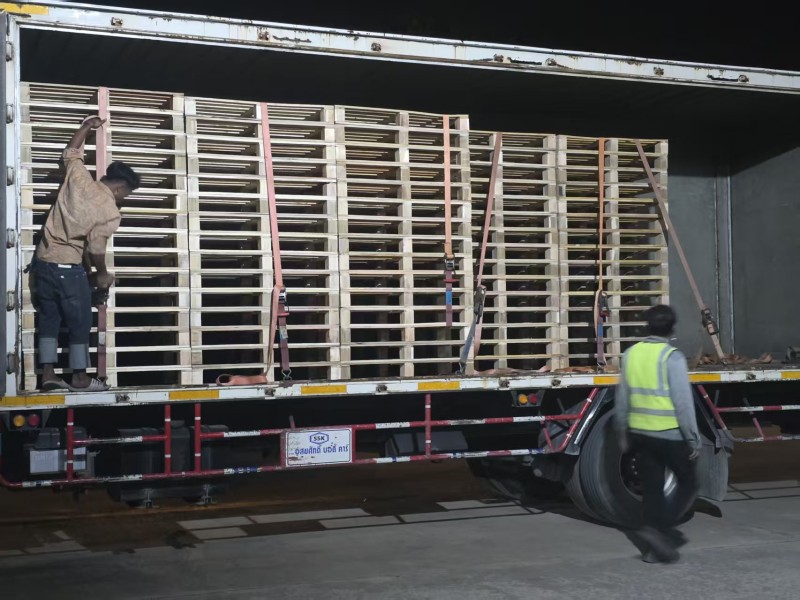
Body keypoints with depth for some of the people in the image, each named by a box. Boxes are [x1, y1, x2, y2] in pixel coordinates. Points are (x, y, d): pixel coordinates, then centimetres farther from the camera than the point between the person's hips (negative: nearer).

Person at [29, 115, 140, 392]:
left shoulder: (79, 177, -1)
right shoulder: (111, 212, -14)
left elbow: (70, 153, 19)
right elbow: (95, 248, -13)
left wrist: (87, 126, 31)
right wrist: (102, 275, 5)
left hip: (43, 260, 7)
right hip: (69, 268, -6)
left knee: (49, 319, 12)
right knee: (80, 324, 7)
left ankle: (48, 374, 13)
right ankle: (80, 378, 13)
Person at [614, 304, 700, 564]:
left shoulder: (631, 354, 3)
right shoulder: (672, 358, -15)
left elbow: (621, 400, 9)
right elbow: (683, 403, -16)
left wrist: (623, 434, 19)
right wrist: (694, 439, -9)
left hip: (640, 433, 6)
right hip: (671, 435, -5)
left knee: (652, 489, 13)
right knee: (687, 485, 11)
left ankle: (655, 548, 16)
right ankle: (660, 529, -5)